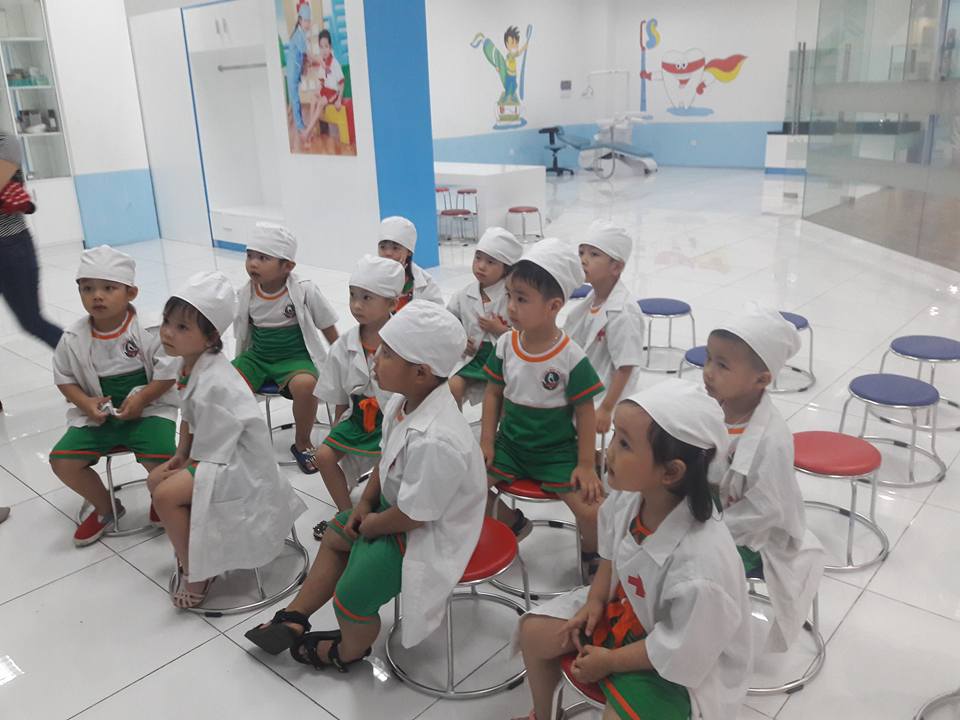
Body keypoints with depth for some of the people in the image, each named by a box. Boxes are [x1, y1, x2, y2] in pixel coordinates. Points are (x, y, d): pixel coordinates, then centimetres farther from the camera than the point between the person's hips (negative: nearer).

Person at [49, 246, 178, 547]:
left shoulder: (148, 331, -14)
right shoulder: (73, 338, -4)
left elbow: (168, 374, -10)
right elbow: (64, 379, 7)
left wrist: (140, 399, -19)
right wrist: (86, 404, -10)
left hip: (148, 408, -4)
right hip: (98, 414, 4)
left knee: (160, 460, -26)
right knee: (61, 460, -11)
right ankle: (105, 508, 17)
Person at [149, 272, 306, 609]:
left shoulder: (214, 384, -31)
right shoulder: (189, 363, -3)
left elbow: (210, 455, -24)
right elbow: (189, 417, 12)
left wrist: (183, 471, -9)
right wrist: (180, 455, 6)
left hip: (239, 461, -10)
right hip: (211, 449, 10)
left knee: (167, 495, -19)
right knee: (155, 480, 11)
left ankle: (194, 573, 2)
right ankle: (193, 545, 26)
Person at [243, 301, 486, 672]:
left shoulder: (435, 441, -40)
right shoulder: (404, 401, -12)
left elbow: (412, 515, -28)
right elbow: (387, 460, 6)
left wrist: (372, 524, -11)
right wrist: (365, 503, 1)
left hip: (428, 533, -9)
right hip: (396, 504, 10)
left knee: (351, 596, -4)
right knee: (336, 534, 22)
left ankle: (348, 652, 32)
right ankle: (294, 618, 39)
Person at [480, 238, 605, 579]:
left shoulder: (571, 357, -19)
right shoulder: (505, 344, -7)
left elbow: (585, 410, -12)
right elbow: (494, 392, 4)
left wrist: (585, 465, -10)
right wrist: (487, 440, 0)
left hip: (557, 451, -4)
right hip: (511, 443, 4)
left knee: (589, 510, -17)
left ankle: (592, 555, 20)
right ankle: (514, 523, 24)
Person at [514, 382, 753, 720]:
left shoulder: (700, 565, -41)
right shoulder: (626, 496, -22)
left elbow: (677, 650, -25)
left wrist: (609, 661, -16)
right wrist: (595, 600, -7)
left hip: (683, 661, -6)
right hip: (628, 605, 6)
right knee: (534, 631, 4)